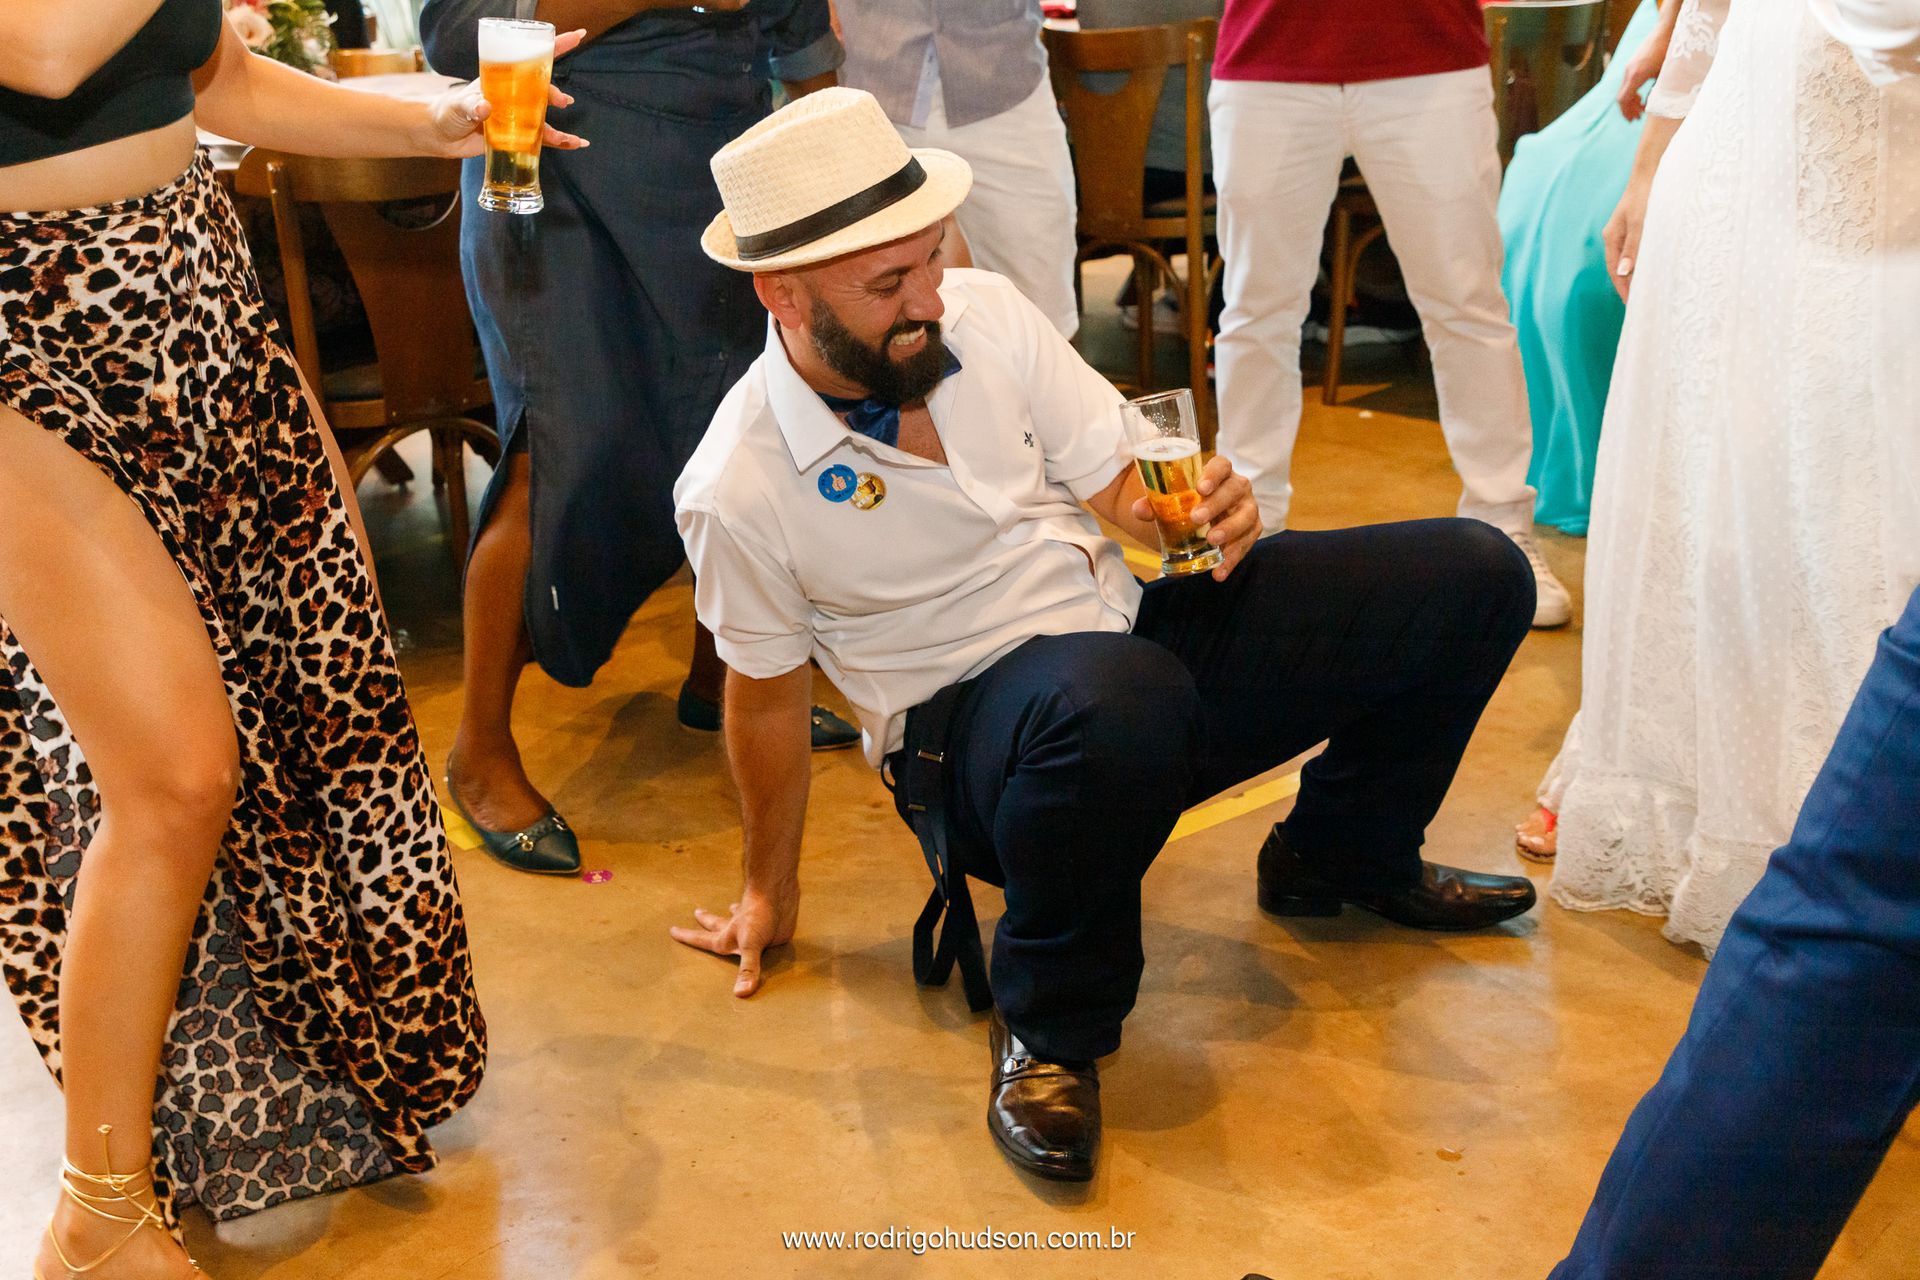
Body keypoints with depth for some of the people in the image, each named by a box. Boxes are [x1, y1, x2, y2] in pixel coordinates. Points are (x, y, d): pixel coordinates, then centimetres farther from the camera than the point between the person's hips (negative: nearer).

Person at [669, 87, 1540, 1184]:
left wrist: (1199, 513, -20)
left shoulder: (984, 312, -4)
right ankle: (1050, 1028, -16)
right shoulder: (736, 492, -15)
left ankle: (1342, 856, 22)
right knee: (1117, 696, -45)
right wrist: (772, 893, 11)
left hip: (1135, 622, 6)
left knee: (1474, 576, -4)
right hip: (976, 728, -6)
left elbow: (1119, 483, 3)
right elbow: (769, 695, -1)